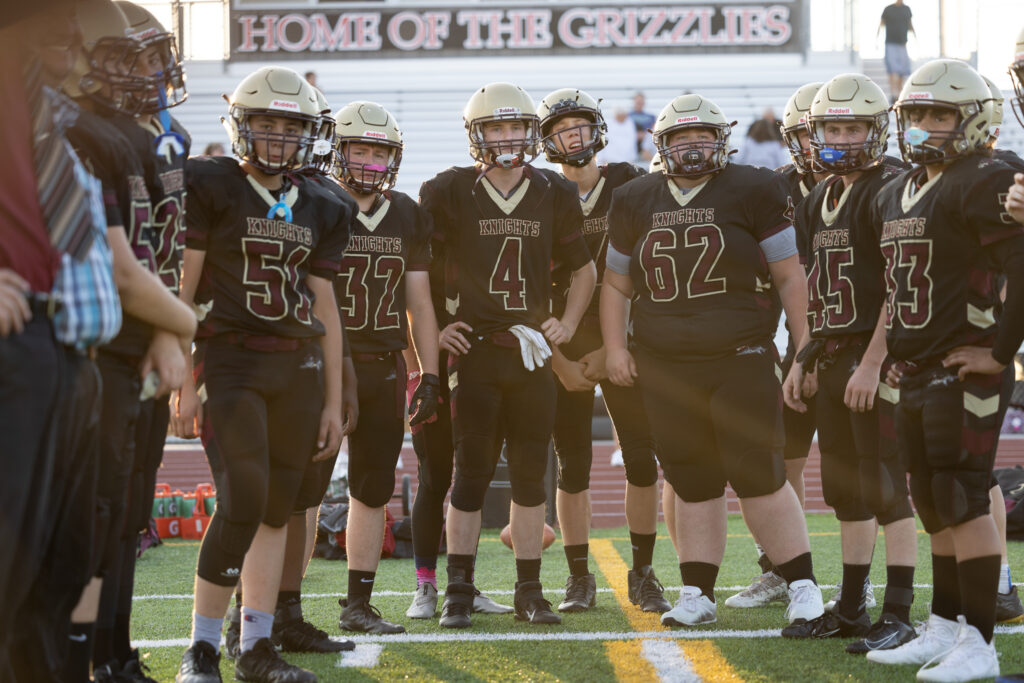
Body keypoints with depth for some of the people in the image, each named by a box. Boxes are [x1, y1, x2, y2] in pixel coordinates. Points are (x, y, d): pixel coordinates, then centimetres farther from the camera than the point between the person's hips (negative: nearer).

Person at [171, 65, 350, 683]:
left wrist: (333, 400, 14)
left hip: (299, 366, 6)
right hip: (231, 361, -5)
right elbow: (183, 291, -5)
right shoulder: (212, 187, -2)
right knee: (243, 503, -15)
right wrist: (184, 382, -10)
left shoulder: (317, 209, 13)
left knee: (277, 510, 7)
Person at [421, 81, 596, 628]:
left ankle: (529, 592, 13)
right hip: (473, 349, -3)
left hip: (531, 351, 3)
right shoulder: (450, 193, -2)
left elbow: (582, 268, 21)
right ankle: (458, 593, 5)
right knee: (472, 471, -2)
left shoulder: (553, 195, 7)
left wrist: (568, 325, 11)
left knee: (530, 472, 6)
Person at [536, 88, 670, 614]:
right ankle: (579, 579, 10)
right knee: (572, 465, 2)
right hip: (563, 347, 0)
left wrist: (609, 348, -7)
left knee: (642, 458, -2)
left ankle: (643, 575, 9)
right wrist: (559, 360, -7)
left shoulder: (627, 187, 2)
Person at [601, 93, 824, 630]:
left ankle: (802, 587, 2)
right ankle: (697, 595, 16)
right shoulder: (636, 202, 11)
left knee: (759, 478, -7)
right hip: (664, 367, 4)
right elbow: (616, 284, 21)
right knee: (693, 485, 9)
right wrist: (614, 346, 9)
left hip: (741, 360, -4)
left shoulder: (751, 192, 0)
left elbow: (789, 277, 1)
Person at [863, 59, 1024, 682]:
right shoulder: (897, 194, 16)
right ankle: (943, 629, 23)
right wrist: (895, 352, 19)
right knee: (934, 504, 14)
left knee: (963, 500, -8)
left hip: (965, 370, -9)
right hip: (916, 373, 9)